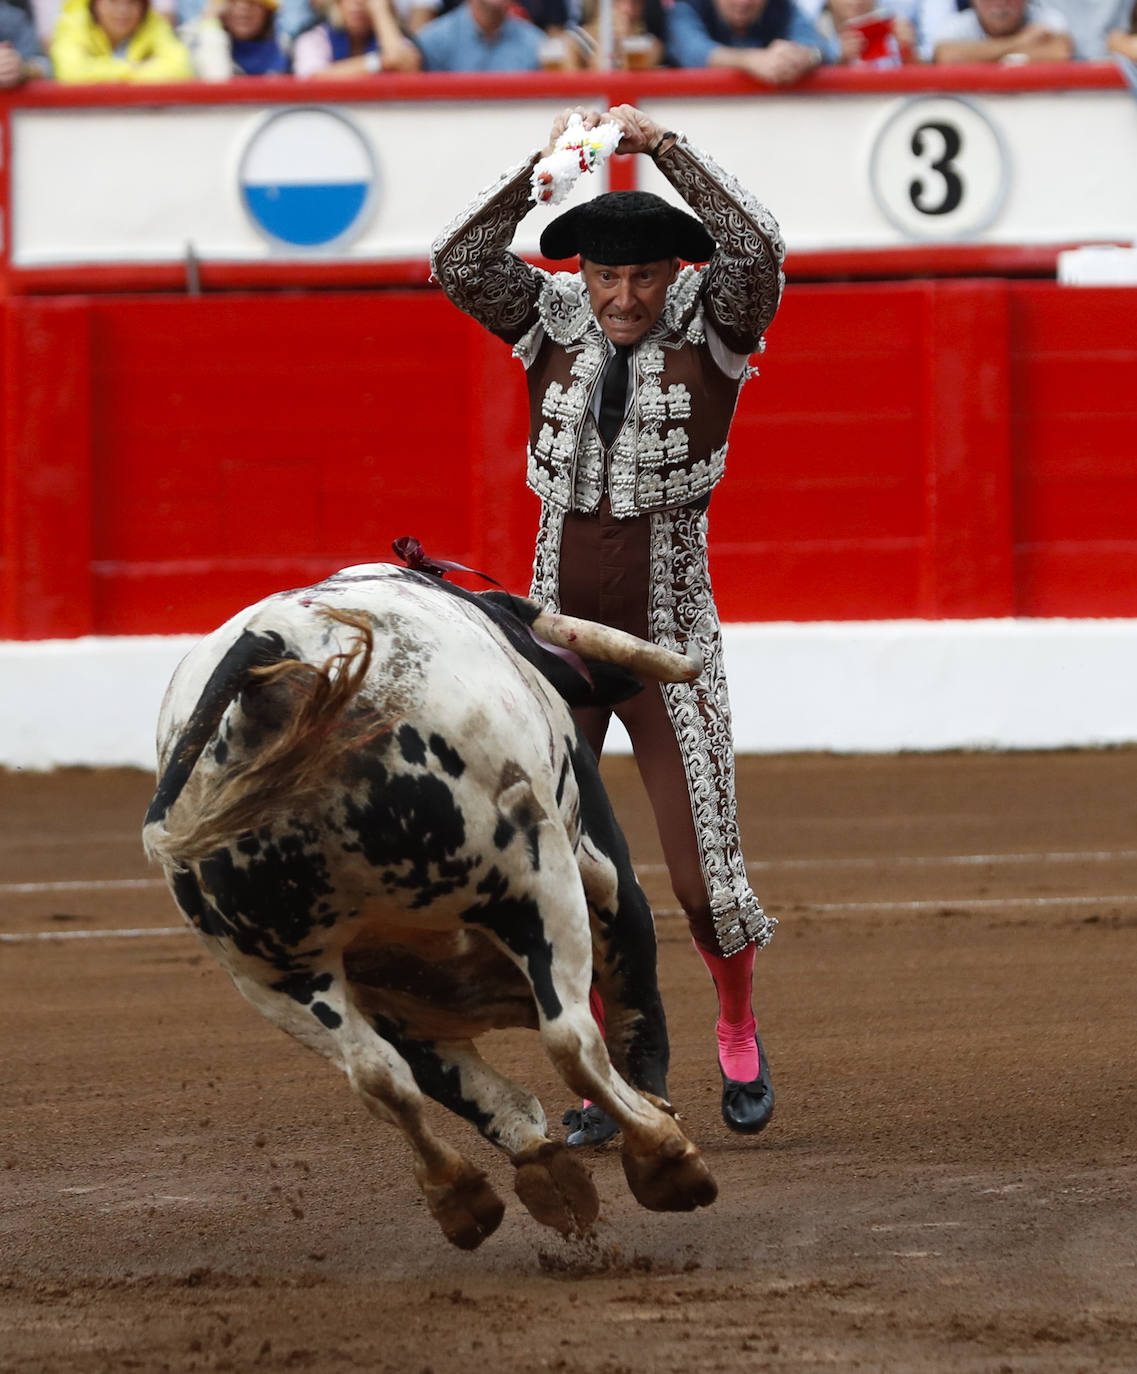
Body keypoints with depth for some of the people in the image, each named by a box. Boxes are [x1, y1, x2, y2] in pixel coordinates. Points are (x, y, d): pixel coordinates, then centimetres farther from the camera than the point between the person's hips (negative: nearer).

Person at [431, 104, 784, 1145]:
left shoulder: (712, 326, -7)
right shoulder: (555, 322, 0)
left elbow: (757, 250, -26)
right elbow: (460, 261, -14)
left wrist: (665, 148, -30)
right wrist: (540, 168, -24)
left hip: (669, 646, -2)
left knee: (704, 872, -3)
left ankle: (739, 1037, 26)